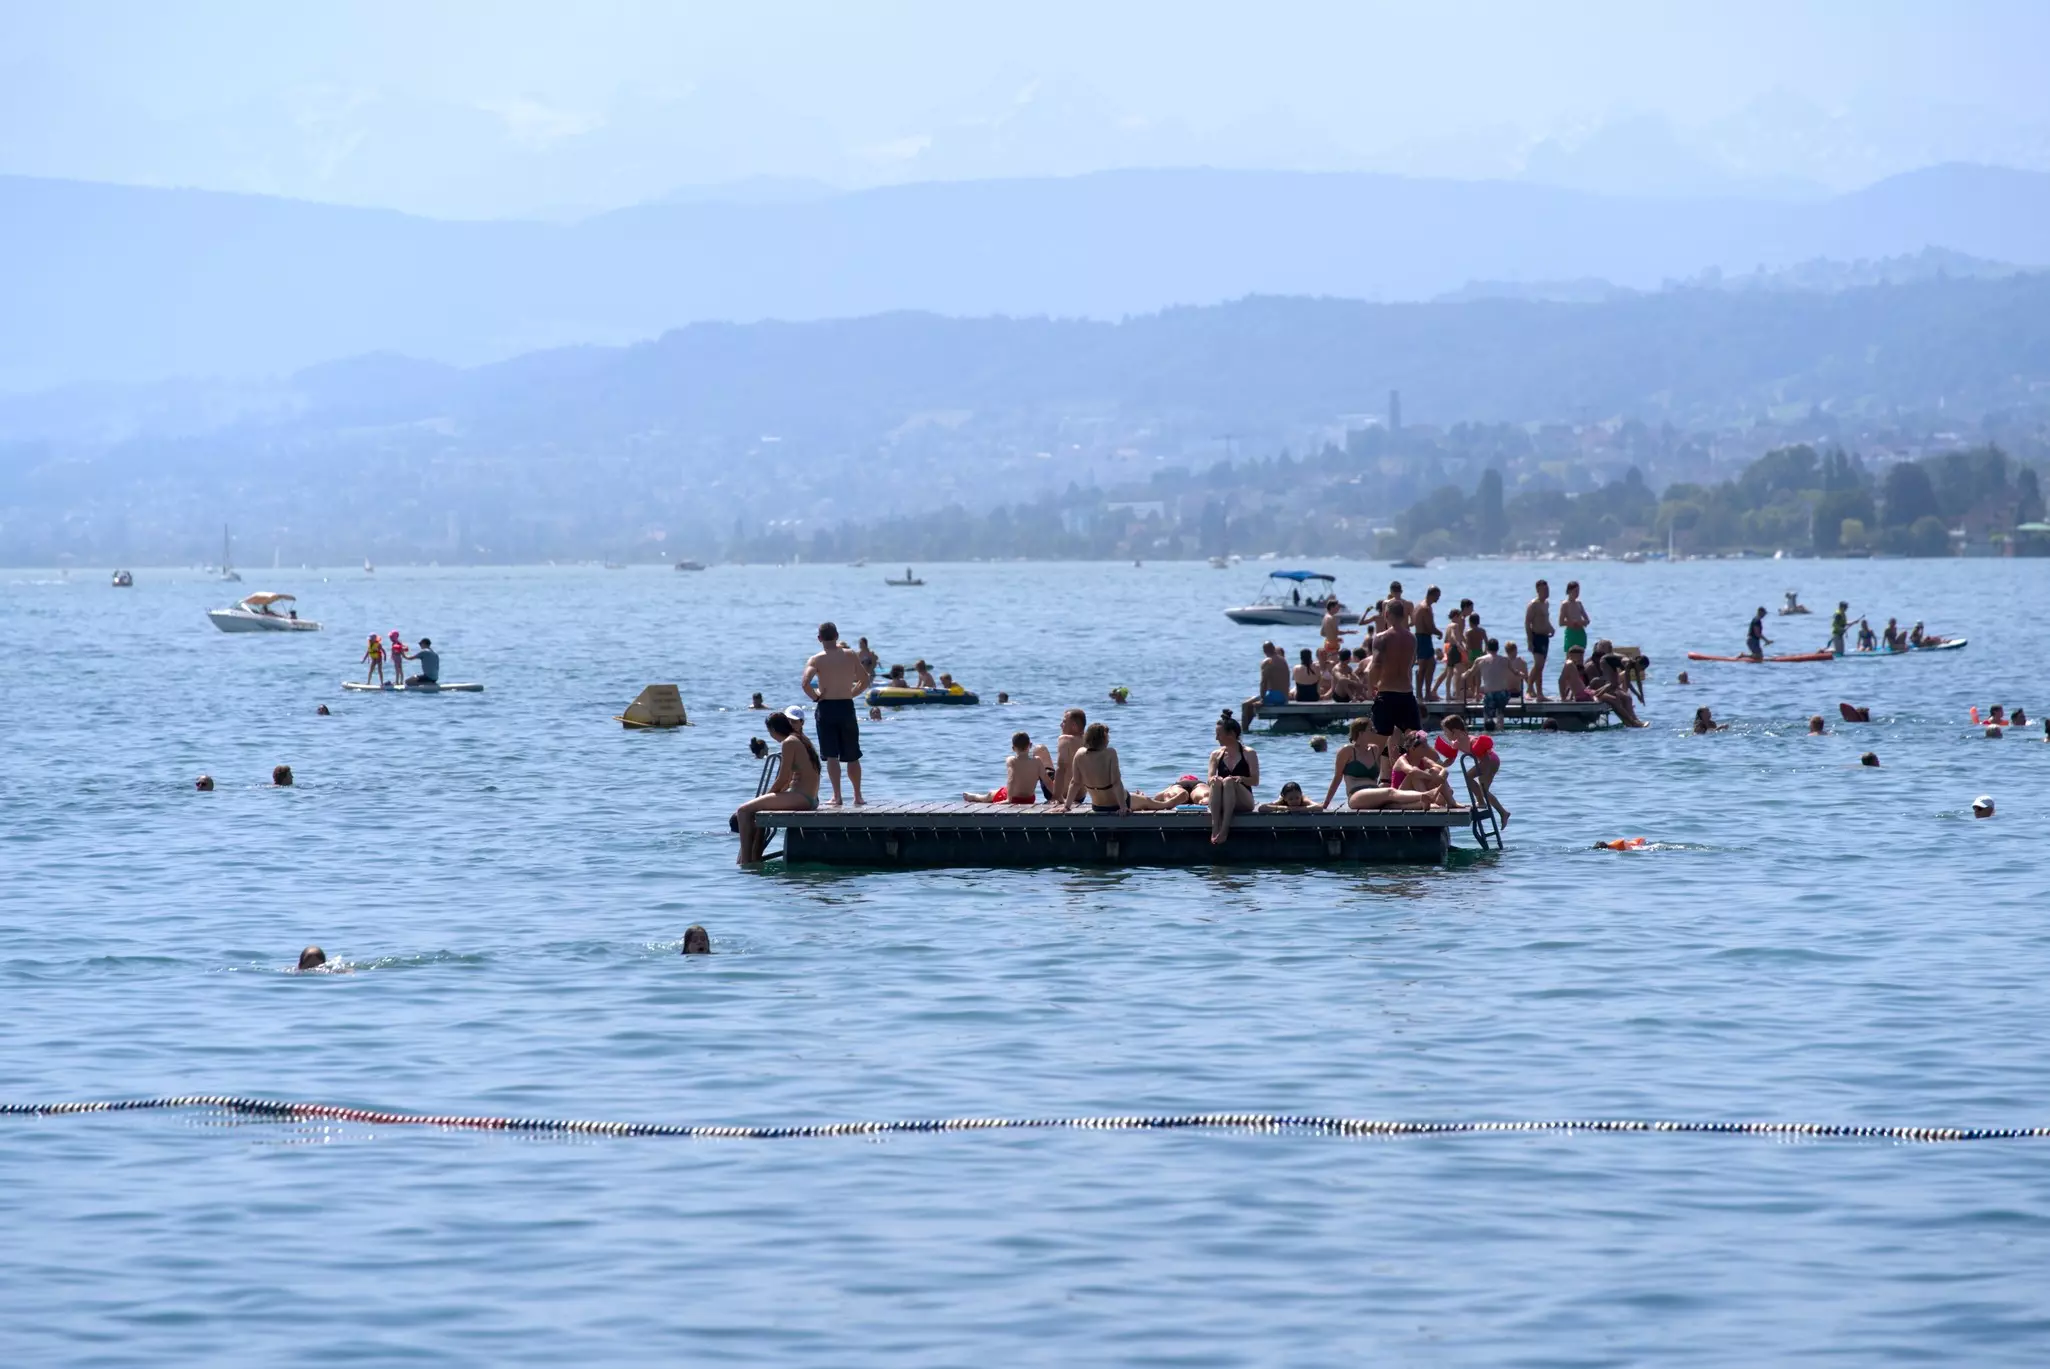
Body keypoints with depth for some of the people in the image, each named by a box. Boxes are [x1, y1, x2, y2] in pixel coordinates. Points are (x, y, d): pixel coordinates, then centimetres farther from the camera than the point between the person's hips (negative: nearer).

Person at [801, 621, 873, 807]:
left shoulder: (817, 660, -7)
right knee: (852, 756, 13)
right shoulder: (850, 656, 1)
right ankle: (858, 796, 18)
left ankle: (837, 796, -10)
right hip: (847, 708, 2)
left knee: (831, 756, -1)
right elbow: (865, 680, 6)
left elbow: (805, 683, -20)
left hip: (826, 708, -2)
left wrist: (815, 697, -5)